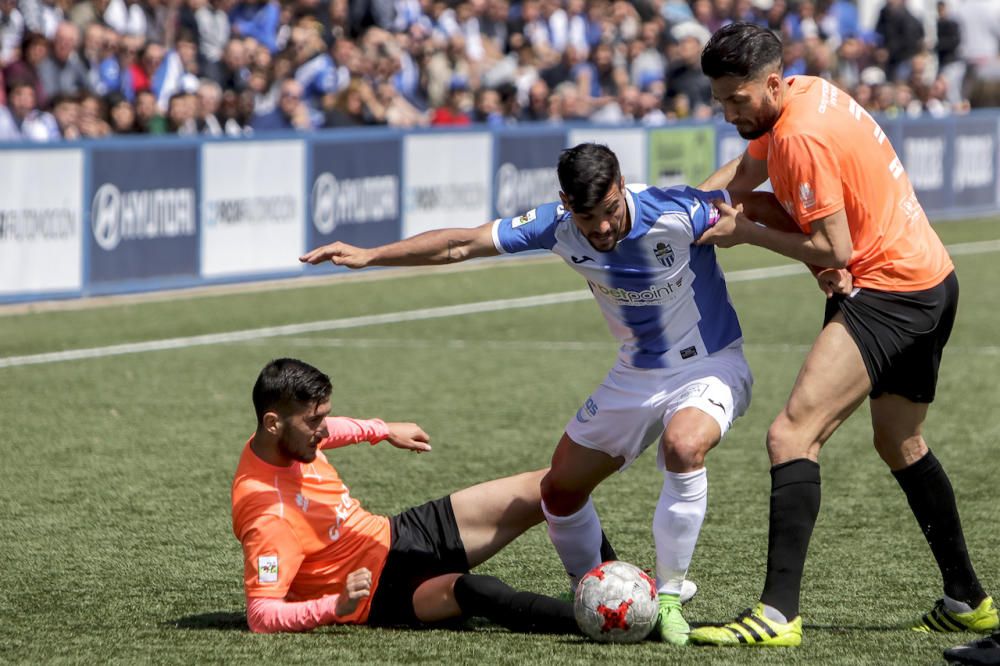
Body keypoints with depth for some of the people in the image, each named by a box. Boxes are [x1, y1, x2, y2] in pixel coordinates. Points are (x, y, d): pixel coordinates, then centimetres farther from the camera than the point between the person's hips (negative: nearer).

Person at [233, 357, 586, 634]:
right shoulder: (268, 517, -32)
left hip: (398, 535, 10)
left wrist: (383, 430, 25)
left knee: (549, 489, 3)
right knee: (468, 589, -43)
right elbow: (261, 616, -36)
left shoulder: (279, 442, -6)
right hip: (383, 594, -9)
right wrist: (335, 606, -44)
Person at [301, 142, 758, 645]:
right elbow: (463, 244, -8)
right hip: (637, 373, 6)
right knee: (561, 489, 7)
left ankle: (668, 597, -22)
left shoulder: (678, 213, -28)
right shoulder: (558, 227, -15)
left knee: (684, 445, -36)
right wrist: (370, 255, -11)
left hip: (710, 364, -6)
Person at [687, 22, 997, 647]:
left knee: (792, 434, -20)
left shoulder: (803, 135, -22)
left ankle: (779, 613, -27)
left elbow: (834, 250, -21)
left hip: (889, 290, -11)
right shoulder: (806, 93, 7)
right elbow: (748, 168, 23)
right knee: (902, 444, 26)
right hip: (932, 282, 11)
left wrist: (746, 233, -11)